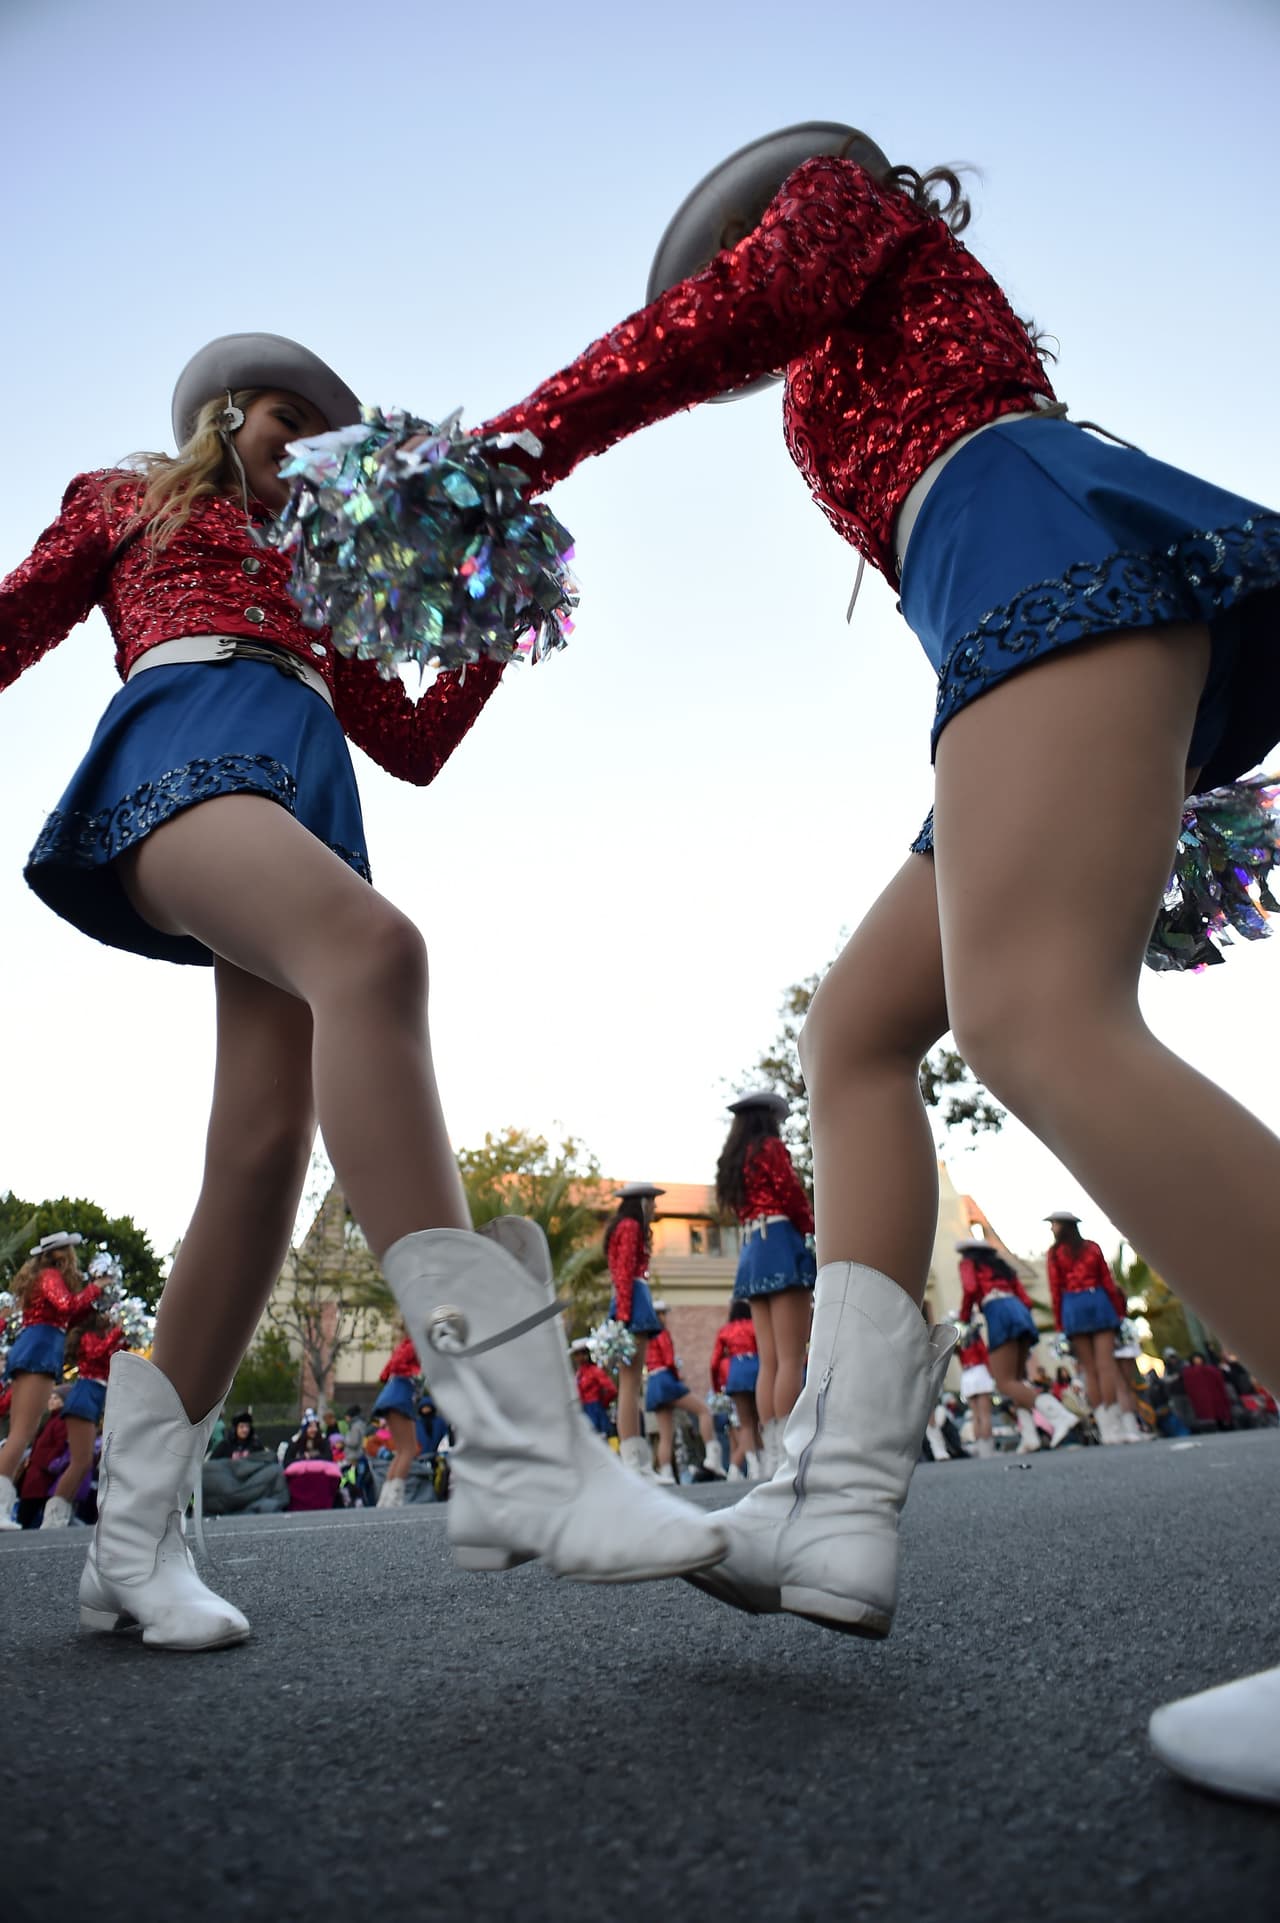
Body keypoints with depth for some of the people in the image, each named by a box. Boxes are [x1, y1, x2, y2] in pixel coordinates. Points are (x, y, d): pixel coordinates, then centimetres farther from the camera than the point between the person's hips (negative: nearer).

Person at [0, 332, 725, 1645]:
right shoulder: (123, 500, 31)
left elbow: (413, 745, 28)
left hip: (309, 791, 5)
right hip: (181, 748, -5)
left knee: (264, 1155, -14)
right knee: (371, 947, -38)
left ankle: (133, 1539, -3)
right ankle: (516, 1449, -51)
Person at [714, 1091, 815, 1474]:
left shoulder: (733, 1159, 22)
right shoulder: (771, 1147, -1)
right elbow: (793, 1198, -10)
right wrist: (813, 1236, 1)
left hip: (751, 1253, 8)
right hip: (781, 1247, -8)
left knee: (769, 1361, 5)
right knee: (791, 1358, -11)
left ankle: (773, 1454, 3)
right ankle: (789, 1451, -16)